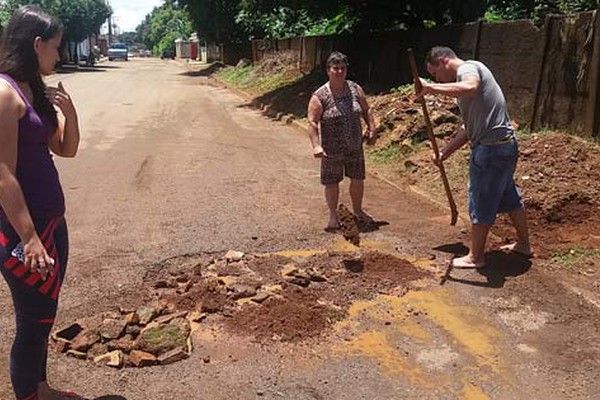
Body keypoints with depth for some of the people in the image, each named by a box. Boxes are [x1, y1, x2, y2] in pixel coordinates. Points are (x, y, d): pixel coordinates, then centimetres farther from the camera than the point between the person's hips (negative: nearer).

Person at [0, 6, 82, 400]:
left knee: (44, 316, 20)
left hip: (52, 221, 9)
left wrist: (69, 110, -2)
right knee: (33, 322, 6)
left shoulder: (35, 90, 9)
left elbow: (67, 149, 16)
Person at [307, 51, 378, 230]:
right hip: (332, 150, -4)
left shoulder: (355, 89, 1)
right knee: (331, 182, 6)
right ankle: (333, 214, 26)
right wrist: (316, 145, -24)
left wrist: (372, 130, 3)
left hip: (355, 147, 4)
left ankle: (358, 210, 35)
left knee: (358, 179, 13)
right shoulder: (320, 96, -12)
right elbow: (312, 122, -16)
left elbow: (366, 110, 12)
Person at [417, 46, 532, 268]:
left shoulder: (467, 68, -9)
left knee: (480, 203, 0)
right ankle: (523, 244, 38)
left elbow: (470, 88, -37)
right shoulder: (464, 79, 20)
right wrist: (445, 152, 19)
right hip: (505, 145, 10)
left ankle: (476, 257, 12)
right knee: (509, 197, 22)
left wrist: (431, 88, -33)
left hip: (492, 148, -10)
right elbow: (470, 128, 22)